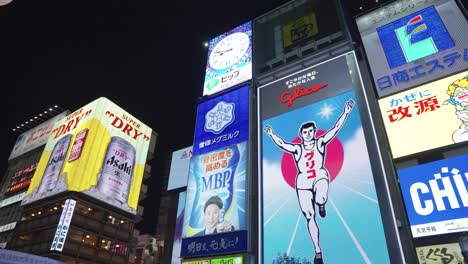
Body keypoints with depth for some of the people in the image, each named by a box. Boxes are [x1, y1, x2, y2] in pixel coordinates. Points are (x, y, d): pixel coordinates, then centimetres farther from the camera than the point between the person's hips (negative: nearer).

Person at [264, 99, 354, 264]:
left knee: (320, 199, -37)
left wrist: (345, 113, -11)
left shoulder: (320, 142, 4)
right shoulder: (297, 148, 4)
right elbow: (282, 144, -10)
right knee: (309, 218, 3)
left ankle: (321, 205, 5)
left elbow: (335, 129, -4)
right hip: (303, 183, 2)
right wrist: (272, 135, -24)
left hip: (320, 176, -1)